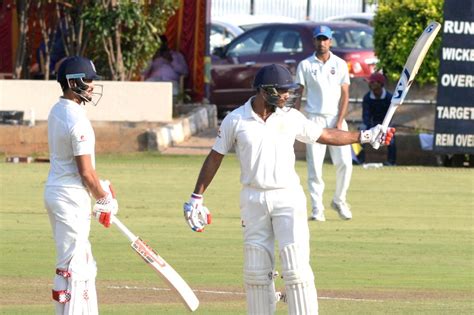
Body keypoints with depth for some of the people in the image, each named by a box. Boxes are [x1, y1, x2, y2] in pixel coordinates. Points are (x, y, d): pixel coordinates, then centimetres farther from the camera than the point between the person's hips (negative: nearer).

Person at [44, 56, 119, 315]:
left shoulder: (56, 111, 10)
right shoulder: (77, 120, -20)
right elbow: (85, 172, -19)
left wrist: (100, 186, 14)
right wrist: (105, 200, -4)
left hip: (55, 191, 10)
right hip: (71, 197, -10)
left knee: (84, 264, 17)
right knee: (72, 267, -6)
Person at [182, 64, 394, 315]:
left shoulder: (291, 118, 1)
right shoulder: (235, 120, -2)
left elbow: (324, 136, 14)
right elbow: (215, 157, 5)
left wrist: (364, 136, 11)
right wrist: (196, 197, 4)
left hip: (288, 198, 0)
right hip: (253, 198, 0)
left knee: (296, 268, -9)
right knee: (256, 272, 4)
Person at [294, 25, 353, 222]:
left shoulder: (340, 64, 7)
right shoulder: (305, 66, 5)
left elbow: (345, 95, 3)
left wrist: (339, 122, -8)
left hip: (336, 118, 1)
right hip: (314, 119, -1)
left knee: (344, 162, -7)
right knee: (315, 166, -5)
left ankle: (339, 201, 13)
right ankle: (317, 209, -2)